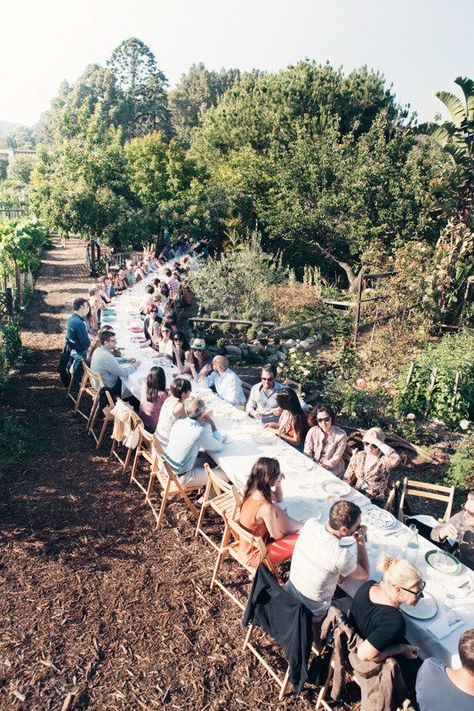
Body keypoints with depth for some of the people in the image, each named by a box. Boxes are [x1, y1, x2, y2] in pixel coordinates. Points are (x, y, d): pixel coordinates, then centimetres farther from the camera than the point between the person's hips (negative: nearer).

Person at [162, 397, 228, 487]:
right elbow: (219, 446, -8)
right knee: (225, 476, 2)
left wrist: (206, 423, 3)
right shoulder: (201, 432, -25)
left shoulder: (178, 422, -5)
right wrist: (212, 423, -4)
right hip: (180, 477, -8)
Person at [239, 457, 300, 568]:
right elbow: (277, 536, -19)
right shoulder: (265, 508, -35)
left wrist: (278, 483, -8)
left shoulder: (253, 491, -9)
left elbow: (278, 498, 11)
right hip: (254, 555, -8)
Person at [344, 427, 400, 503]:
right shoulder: (358, 456, 2)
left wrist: (378, 443, -33)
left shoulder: (384, 460, -14)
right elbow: (348, 478, 11)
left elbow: (395, 459, -38)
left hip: (374, 501, -4)